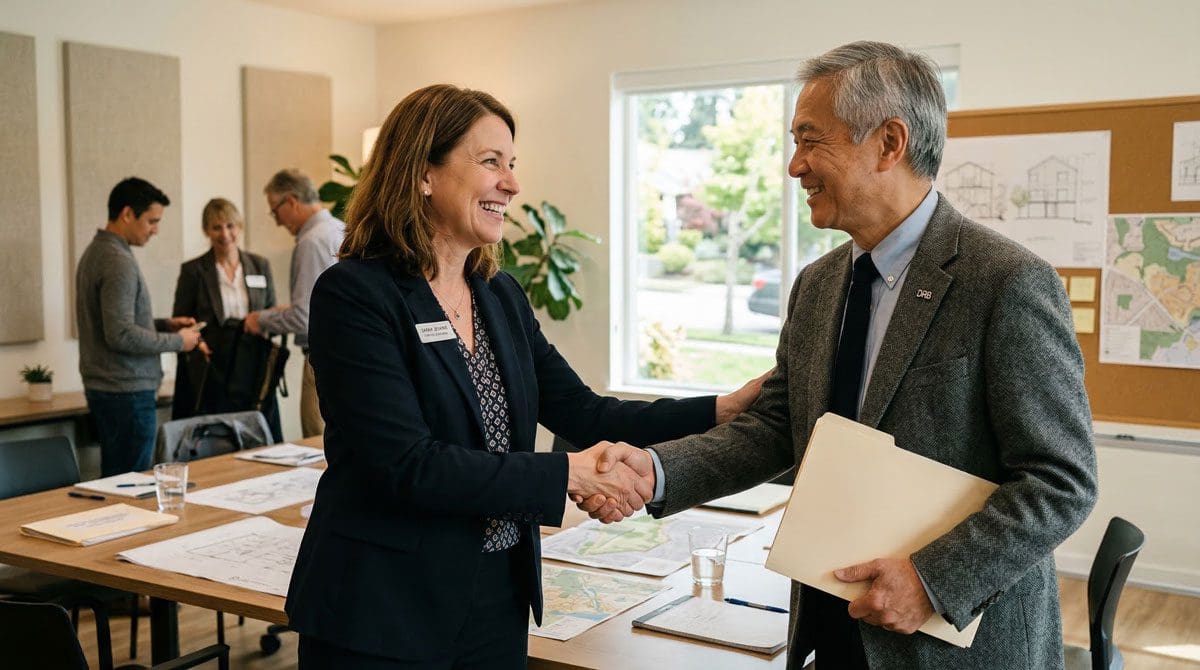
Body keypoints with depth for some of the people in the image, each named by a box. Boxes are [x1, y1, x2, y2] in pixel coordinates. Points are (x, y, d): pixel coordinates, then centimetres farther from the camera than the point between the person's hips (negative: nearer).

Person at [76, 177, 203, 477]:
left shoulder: (95, 251, 13)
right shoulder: (118, 262, -18)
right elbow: (121, 336, -23)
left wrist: (164, 324, 11)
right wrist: (176, 341, -12)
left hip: (102, 388, 10)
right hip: (127, 392, -10)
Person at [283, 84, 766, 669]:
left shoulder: (502, 295, 6)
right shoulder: (353, 295, -15)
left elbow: (583, 414, 4)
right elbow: (407, 464, -23)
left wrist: (725, 409, -5)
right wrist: (567, 475, -22)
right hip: (384, 616, -6)